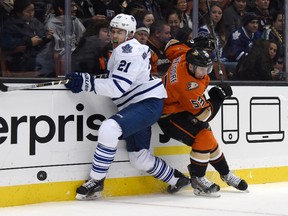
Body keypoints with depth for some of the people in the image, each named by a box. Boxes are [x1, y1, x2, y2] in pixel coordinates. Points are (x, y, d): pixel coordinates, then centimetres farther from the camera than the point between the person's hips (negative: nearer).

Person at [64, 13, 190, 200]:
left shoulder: (129, 52, -15)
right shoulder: (121, 50, 17)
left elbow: (117, 88, -24)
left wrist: (87, 82, -26)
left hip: (148, 103, -11)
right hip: (136, 106, 11)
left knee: (109, 129, -30)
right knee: (139, 158, 13)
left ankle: (96, 181, -19)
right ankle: (176, 179, 33)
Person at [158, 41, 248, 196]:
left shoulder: (184, 56, -14)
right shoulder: (188, 86, -37)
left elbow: (172, 47, 11)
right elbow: (204, 115, -29)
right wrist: (217, 97, -18)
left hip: (183, 108, 10)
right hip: (170, 117, -10)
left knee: (209, 141, 12)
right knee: (204, 138, -26)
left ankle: (226, 174, 28)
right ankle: (197, 179, -12)